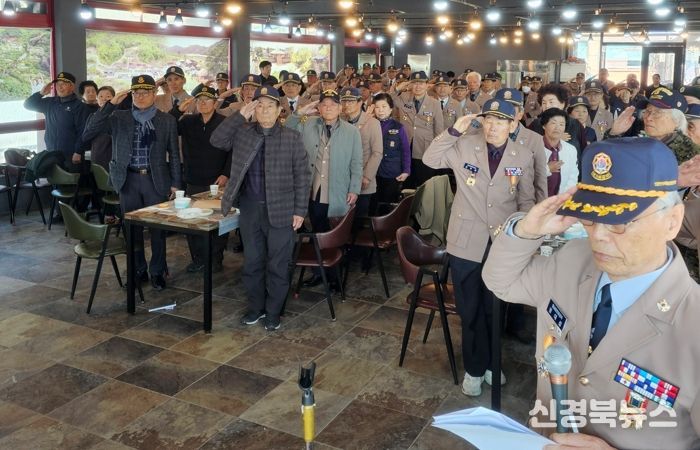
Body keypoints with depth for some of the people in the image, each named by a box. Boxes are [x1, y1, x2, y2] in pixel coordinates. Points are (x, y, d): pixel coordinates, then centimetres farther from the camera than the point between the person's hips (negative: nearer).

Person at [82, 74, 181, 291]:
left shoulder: (167, 120, 3)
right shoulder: (119, 117, 3)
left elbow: (174, 154, 6)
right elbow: (89, 132, -9)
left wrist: (175, 183, 1)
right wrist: (111, 104, -13)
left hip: (156, 180, -1)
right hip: (129, 180, 1)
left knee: (158, 227, 5)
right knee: (132, 228, 9)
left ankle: (157, 271, 20)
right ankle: (138, 271, 24)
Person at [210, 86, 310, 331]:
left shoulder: (291, 138, -3)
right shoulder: (242, 132, 5)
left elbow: (302, 176, -3)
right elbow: (216, 140, -7)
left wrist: (300, 210, -7)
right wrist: (240, 116, -11)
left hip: (281, 210, -3)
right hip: (250, 208, 3)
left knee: (278, 264, 6)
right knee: (252, 262, 13)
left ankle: (273, 312, 21)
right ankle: (256, 307, 30)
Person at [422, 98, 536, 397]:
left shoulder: (523, 157, -1)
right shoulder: (464, 146, -5)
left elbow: (526, 201, 7)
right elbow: (430, 160, -4)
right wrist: (453, 131, -14)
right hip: (467, 242, -1)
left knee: (494, 310, 16)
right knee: (470, 311, 9)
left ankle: (490, 363, 38)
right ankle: (475, 368, 28)